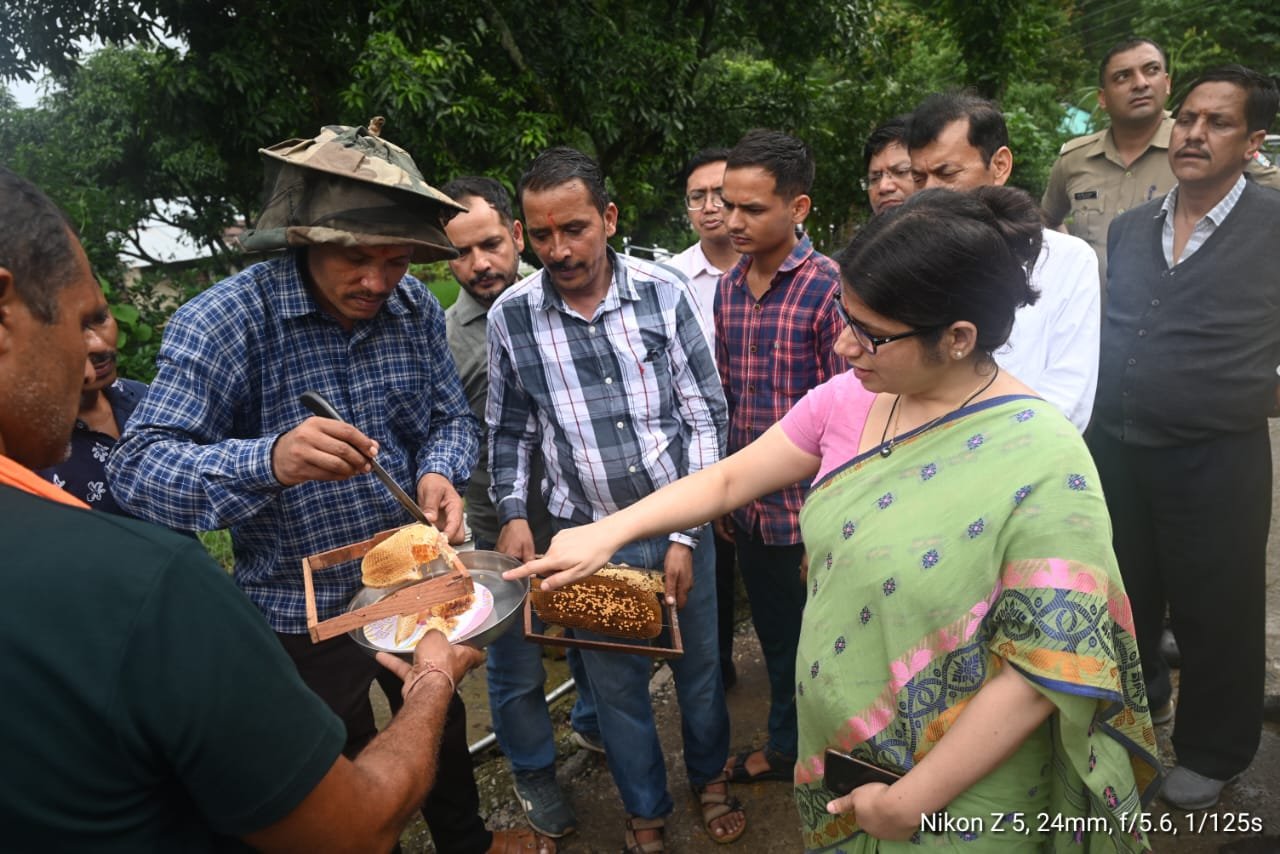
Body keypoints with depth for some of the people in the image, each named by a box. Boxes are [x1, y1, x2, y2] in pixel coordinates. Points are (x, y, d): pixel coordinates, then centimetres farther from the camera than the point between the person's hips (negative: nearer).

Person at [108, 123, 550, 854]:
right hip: (304, 610, -5)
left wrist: (439, 473, -23)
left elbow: (451, 417, 1)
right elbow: (136, 466, -26)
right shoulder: (224, 321, -22)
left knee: (444, 723, 28)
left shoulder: (415, 308, -9)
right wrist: (270, 461, -45)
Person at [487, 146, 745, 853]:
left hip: (679, 522, 0)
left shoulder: (662, 291, -10)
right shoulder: (511, 316, -7)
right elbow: (510, 429, 7)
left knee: (698, 662, 17)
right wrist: (513, 513, -4)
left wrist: (687, 533, -8)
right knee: (615, 680, 14)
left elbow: (704, 414, -6)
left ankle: (710, 776, 47)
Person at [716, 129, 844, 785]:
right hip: (748, 510, 6)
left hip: (808, 512, -6)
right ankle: (783, 748, 44)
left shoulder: (830, 289, -14)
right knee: (775, 636, 22)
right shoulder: (727, 287, 6)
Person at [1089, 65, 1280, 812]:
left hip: (1218, 459, -4)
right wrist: (1100, 415, 8)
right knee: (1124, 596, 20)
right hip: (1116, 449, 5)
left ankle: (1211, 753, 33)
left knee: (1214, 612, 10)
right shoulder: (1128, 228, 5)